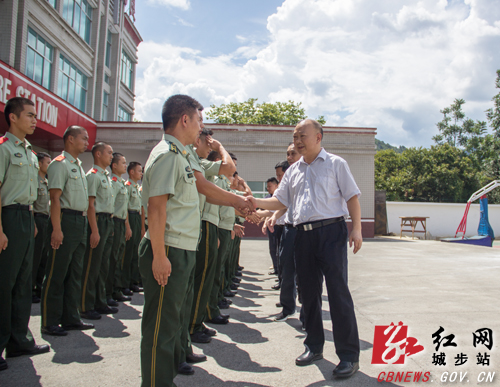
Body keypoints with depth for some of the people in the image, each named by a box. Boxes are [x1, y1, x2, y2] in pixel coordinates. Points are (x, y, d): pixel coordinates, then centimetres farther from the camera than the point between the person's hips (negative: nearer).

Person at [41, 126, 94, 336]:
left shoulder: (78, 166, 19)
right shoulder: (60, 164, -8)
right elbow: (55, 197, -16)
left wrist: (84, 224, 15)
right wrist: (56, 229, -22)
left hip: (81, 222, 9)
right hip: (66, 219, -9)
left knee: (75, 273, 13)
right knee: (56, 275, -3)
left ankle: (70, 318, 21)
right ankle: (50, 323, 5)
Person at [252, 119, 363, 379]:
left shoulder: (335, 164, 4)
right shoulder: (293, 171, 17)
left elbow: (351, 197, 0)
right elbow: (280, 201, 15)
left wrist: (356, 229, -11)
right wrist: (257, 203, -3)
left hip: (331, 232, -5)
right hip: (304, 235, 5)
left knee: (338, 291, -8)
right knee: (309, 292, 10)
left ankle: (349, 355, -1)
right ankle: (314, 346, 24)